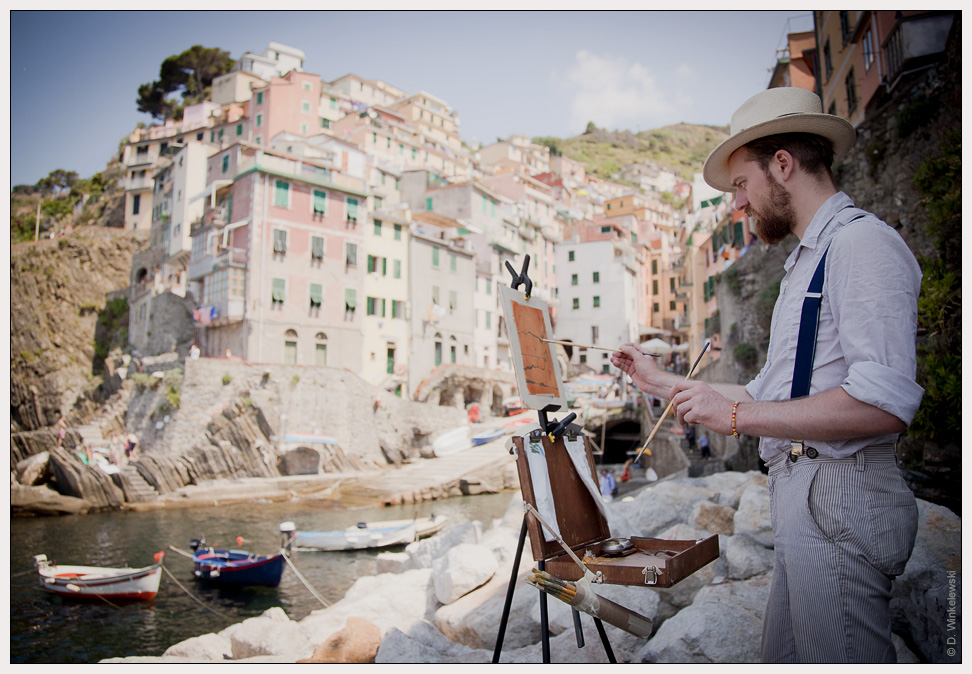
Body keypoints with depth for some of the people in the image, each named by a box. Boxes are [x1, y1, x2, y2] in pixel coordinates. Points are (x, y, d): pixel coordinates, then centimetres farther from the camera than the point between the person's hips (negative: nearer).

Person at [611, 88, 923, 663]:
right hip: (803, 495, 10)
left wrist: (735, 414, -18)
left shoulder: (862, 241, -11)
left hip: (840, 496, -10)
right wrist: (663, 382, 25)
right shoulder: (808, 260, 21)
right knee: (784, 658, 16)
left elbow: (884, 403, -23)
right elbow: (773, 395, 22)